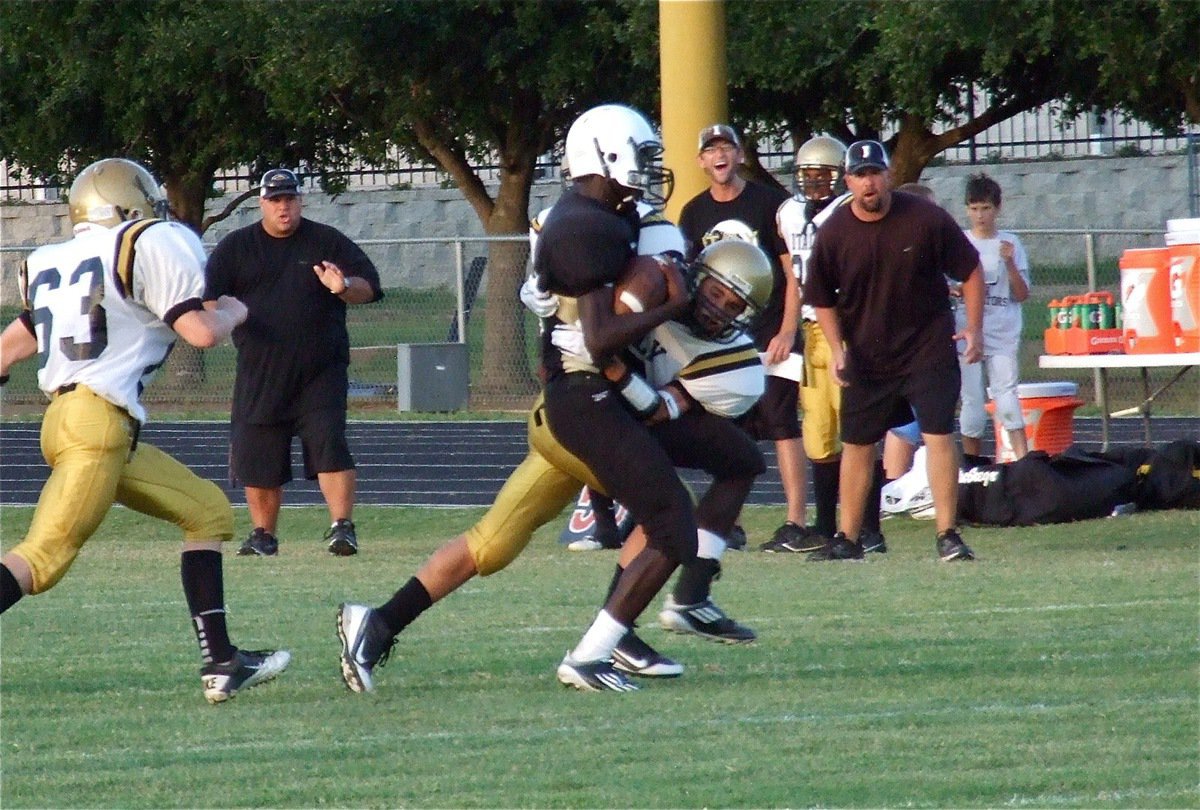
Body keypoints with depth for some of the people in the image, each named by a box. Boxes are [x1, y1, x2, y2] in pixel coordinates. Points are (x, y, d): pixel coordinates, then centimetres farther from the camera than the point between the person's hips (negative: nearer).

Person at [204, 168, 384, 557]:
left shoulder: (327, 242, 6)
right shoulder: (235, 248, 9)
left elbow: (369, 287, 3)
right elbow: (206, 297, 7)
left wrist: (344, 287, -20)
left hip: (321, 372, -2)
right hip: (260, 375, 2)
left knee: (328, 445, -15)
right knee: (257, 456, 4)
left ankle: (343, 526, -14)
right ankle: (263, 534, 17)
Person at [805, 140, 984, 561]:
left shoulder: (925, 219, -12)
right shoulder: (834, 233, -7)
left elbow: (970, 270, 0)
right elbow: (822, 298, 7)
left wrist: (973, 328, -5)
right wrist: (837, 350, -3)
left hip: (928, 348, -3)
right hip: (865, 356, 3)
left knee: (939, 435, -11)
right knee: (857, 444, 9)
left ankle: (948, 535, -8)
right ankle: (847, 538, 20)